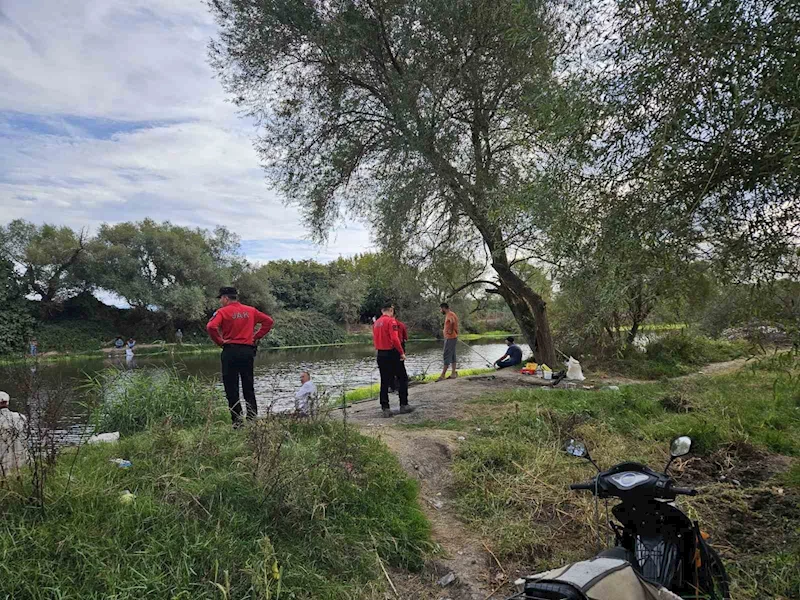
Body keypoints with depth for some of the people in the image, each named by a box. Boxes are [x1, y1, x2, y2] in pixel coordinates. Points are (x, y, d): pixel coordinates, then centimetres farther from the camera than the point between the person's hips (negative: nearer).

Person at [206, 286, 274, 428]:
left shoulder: (223, 312, -6)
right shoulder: (250, 310, 8)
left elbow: (211, 327, -21)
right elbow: (268, 321, 8)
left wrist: (219, 341, -8)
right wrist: (256, 336, 8)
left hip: (230, 351, -4)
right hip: (248, 351, 4)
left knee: (231, 388, 3)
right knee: (248, 387, 11)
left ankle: (237, 420, 3)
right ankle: (253, 419, 10)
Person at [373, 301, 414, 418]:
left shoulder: (376, 323, 11)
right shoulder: (391, 321, -12)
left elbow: (375, 340, 14)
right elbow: (395, 339, -21)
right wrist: (402, 353, -15)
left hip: (381, 355, 7)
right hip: (392, 354, -7)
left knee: (384, 382, 9)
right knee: (403, 379, 7)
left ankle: (385, 408, 8)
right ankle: (403, 405, 9)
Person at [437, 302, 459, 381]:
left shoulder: (450, 314, -16)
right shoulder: (449, 314, 15)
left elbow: (452, 321, -38)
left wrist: (450, 331, -26)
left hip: (450, 338, -10)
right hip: (450, 338, 10)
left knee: (447, 356, -8)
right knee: (452, 356, 13)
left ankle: (443, 375, -7)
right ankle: (454, 373, 18)